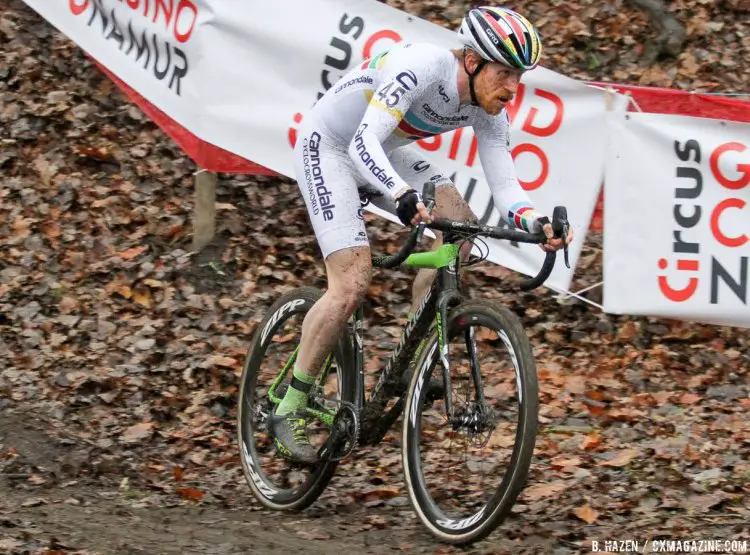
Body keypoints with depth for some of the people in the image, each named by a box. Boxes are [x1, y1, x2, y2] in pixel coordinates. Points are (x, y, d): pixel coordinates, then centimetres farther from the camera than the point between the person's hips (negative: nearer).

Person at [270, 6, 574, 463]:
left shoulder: (490, 111, -11)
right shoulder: (423, 65, -34)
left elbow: (504, 184, -13)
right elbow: (363, 142, -42)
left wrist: (537, 223, -34)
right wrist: (402, 196, -59)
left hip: (386, 152, 7)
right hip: (329, 145, -7)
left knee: (460, 223, -16)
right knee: (353, 283, -19)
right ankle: (289, 411, -7)